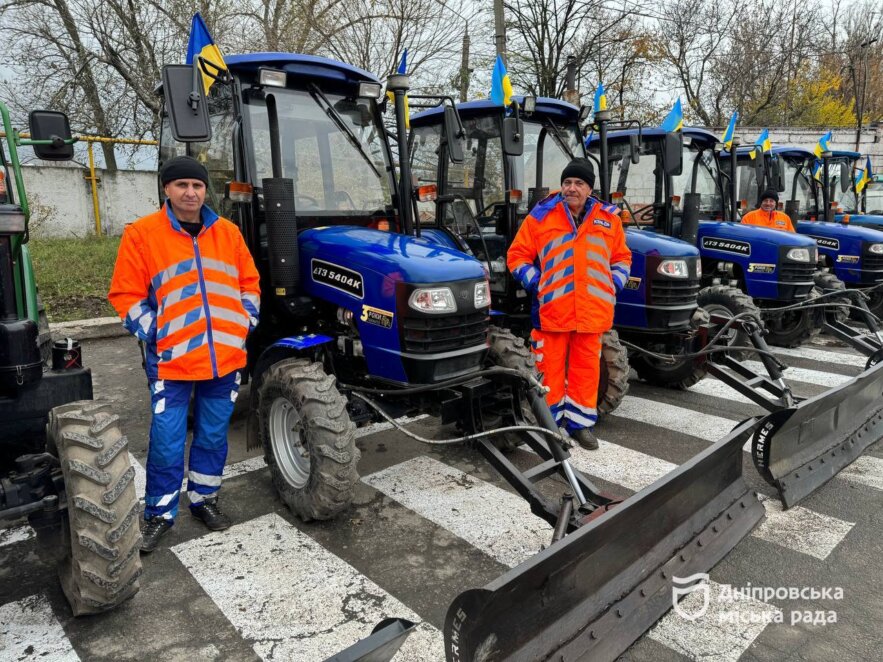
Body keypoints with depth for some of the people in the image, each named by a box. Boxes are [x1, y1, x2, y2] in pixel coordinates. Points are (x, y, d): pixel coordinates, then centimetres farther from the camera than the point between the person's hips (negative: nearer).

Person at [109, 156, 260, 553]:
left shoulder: (228, 232, 7)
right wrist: (154, 335, -8)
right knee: (167, 441, 3)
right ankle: (159, 514, 22)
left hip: (225, 358, 3)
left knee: (213, 435, 15)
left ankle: (204, 498, 33)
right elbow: (126, 295, -2)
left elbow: (249, 283, 13)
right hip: (172, 361, -3)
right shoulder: (142, 234, -2)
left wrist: (244, 324, 4)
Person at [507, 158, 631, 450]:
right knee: (551, 368, 5)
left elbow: (622, 257, 20)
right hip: (551, 309, -2)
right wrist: (535, 285, -4)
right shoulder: (541, 216, 1)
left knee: (587, 367, 10)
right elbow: (517, 255, 5)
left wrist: (613, 286, 6)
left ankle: (581, 423, 24)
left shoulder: (608, 218, 10)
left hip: (592, 310, 3)